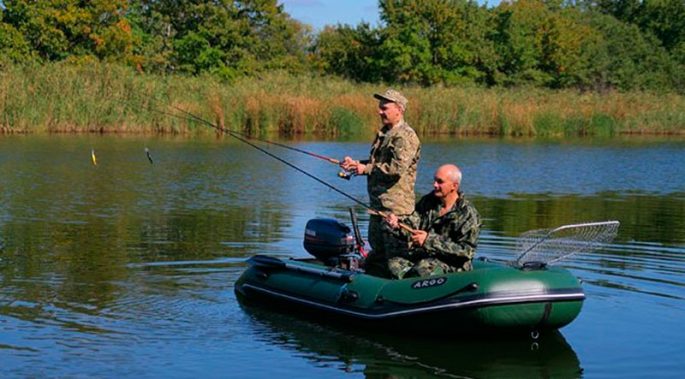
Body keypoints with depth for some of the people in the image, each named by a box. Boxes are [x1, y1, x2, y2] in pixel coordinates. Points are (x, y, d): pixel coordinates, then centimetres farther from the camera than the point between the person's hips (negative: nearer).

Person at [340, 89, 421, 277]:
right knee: (377, 249, 15)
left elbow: (397, 168, -23)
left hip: (396, 205, -10)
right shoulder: (384, 133, 19)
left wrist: (366, 168, -17)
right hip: (378, 203, 10)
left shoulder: (405, 136, -13)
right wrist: (356, 163, 10)